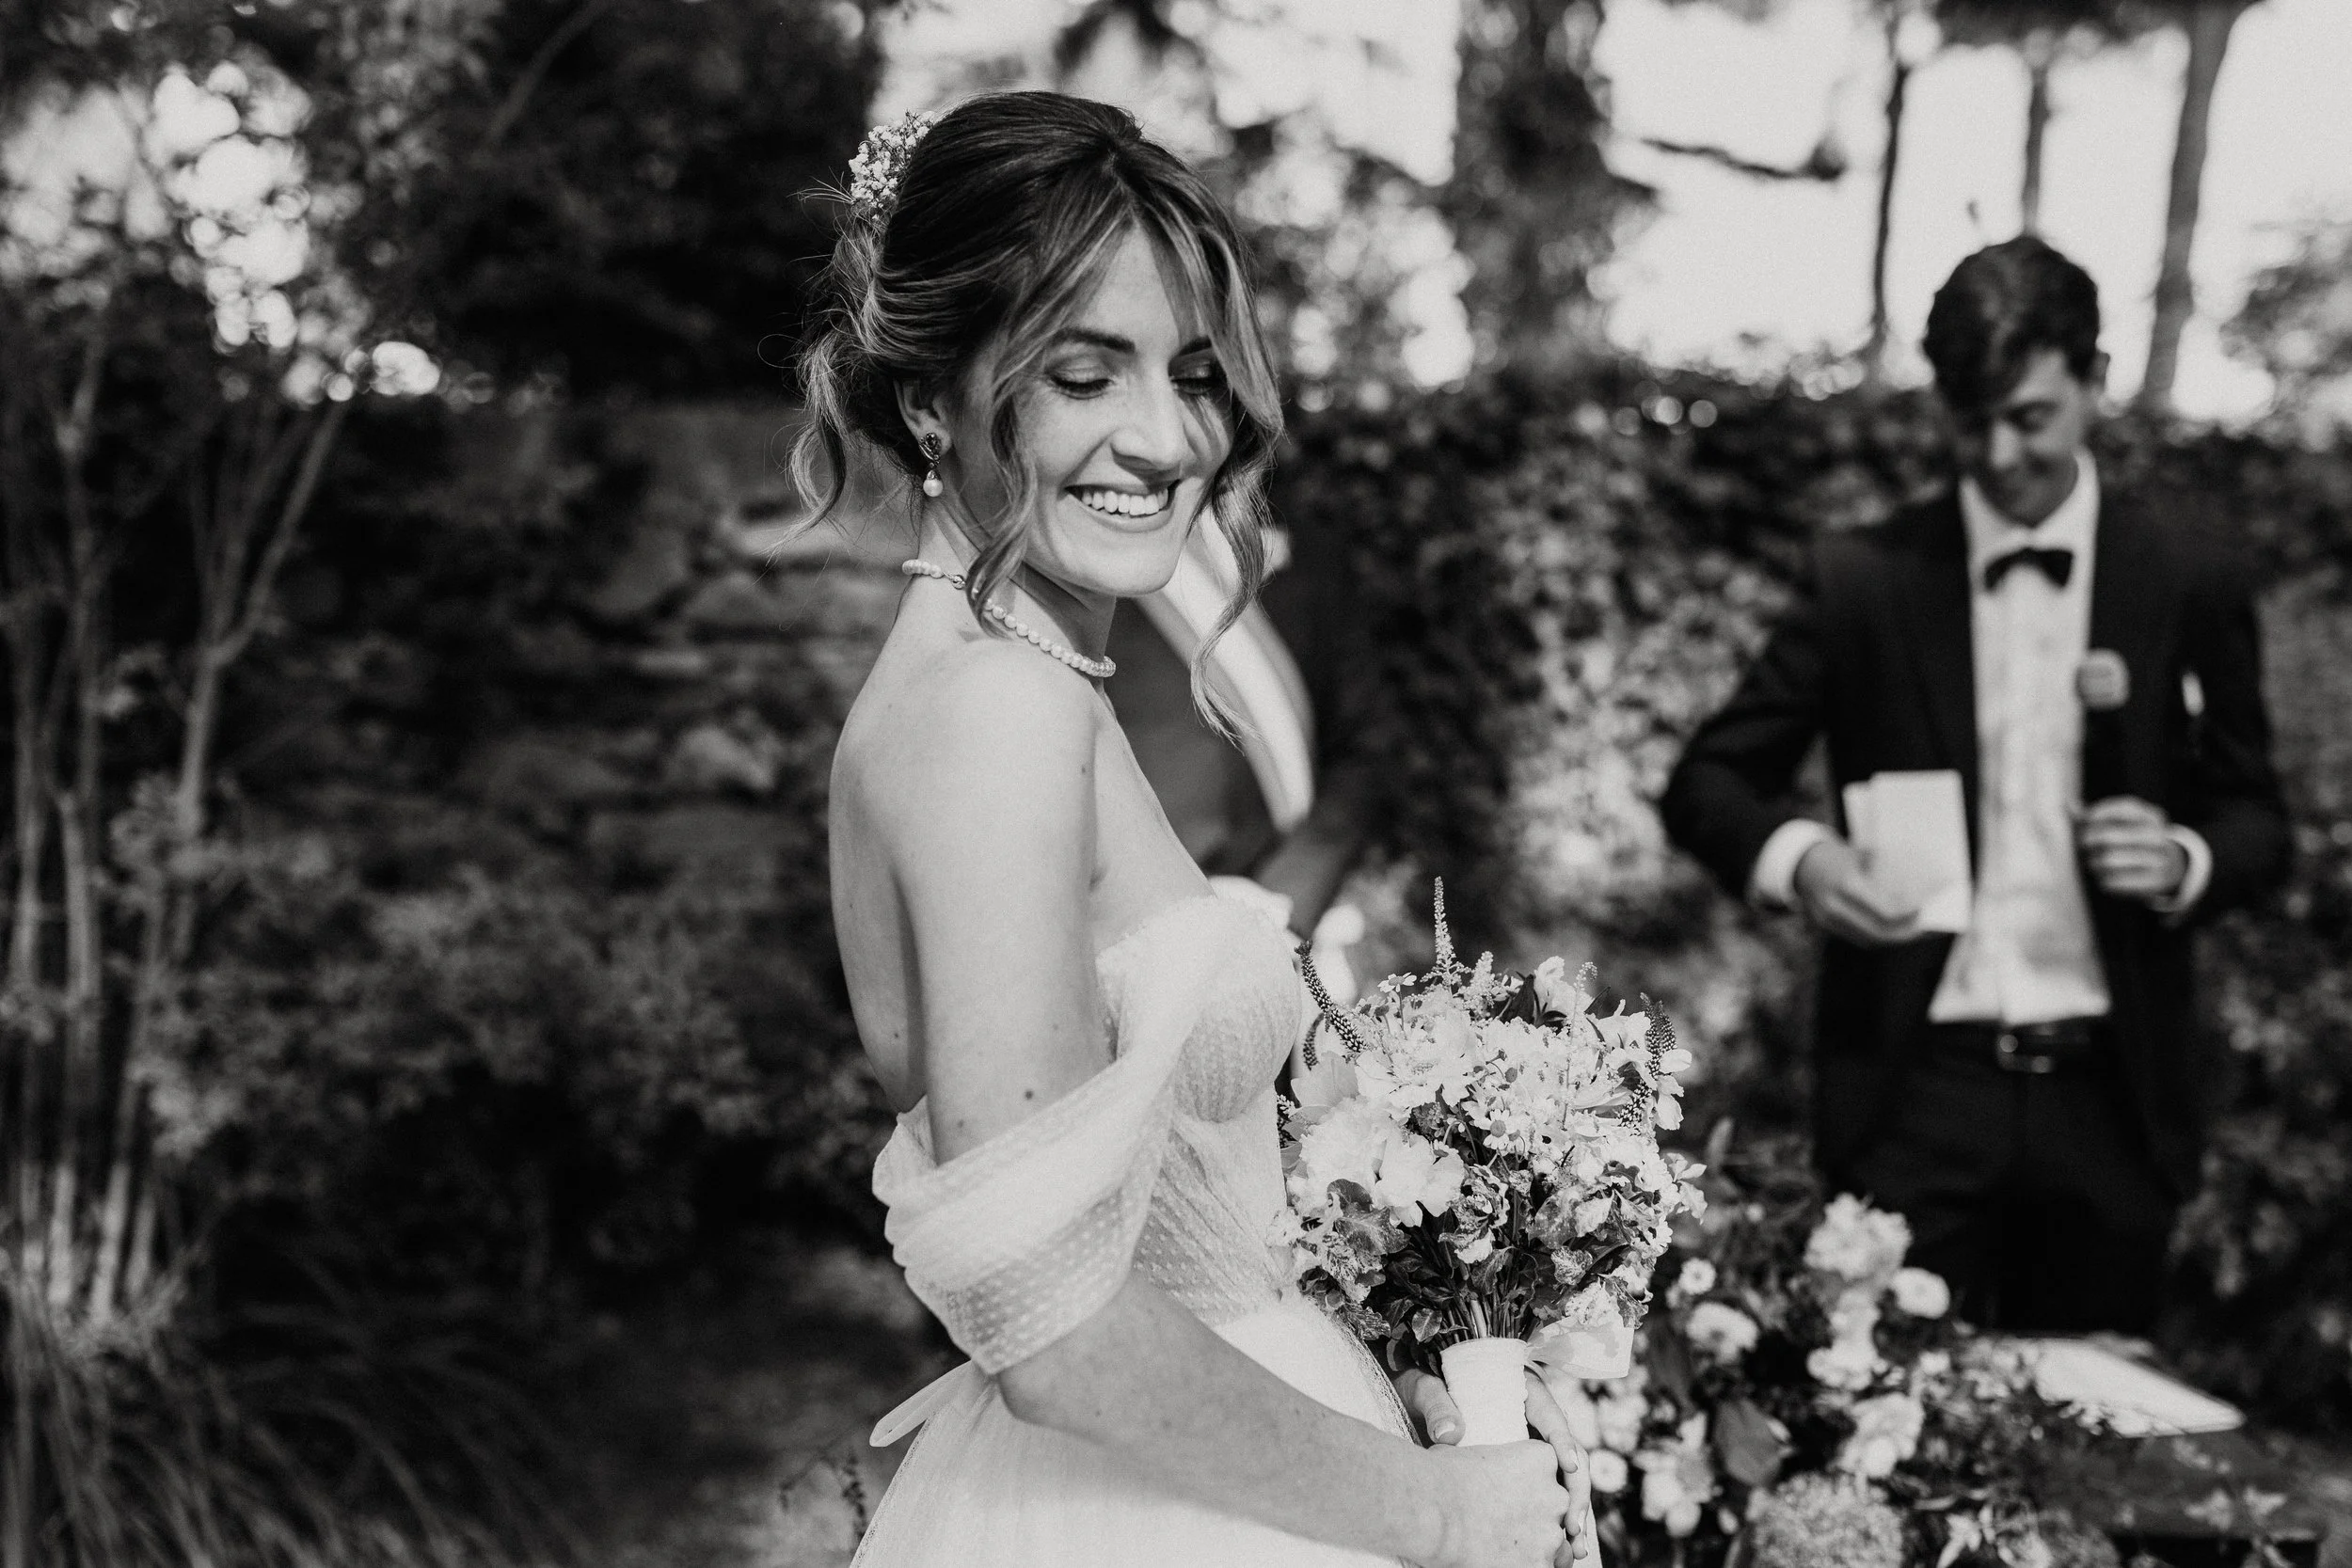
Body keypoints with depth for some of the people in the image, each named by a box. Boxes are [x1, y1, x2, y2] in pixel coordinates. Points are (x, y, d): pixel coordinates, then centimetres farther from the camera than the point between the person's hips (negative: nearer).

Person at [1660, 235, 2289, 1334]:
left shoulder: (2187, 576, 2)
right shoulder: (1866, 577, -1)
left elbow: (2257, 819, 9)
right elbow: (1708, 781, 3)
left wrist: (2186, 862, -12)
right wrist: (1795, 854, -17)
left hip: (2110, 1092, 1)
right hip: (1913, 1089, -1)